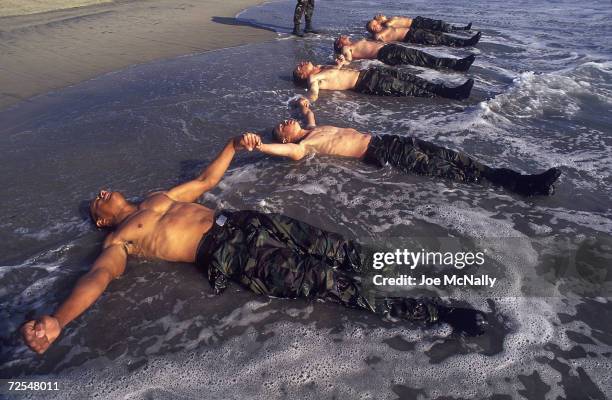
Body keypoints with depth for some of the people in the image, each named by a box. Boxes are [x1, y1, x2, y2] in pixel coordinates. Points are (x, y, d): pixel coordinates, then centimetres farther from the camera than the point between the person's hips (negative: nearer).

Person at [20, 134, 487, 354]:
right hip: (228, 252, -7)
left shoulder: (157, 197, 32)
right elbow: (98, 277, -5)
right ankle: (435, 313, -21)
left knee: (334, 248, -11)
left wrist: (234, 146, 31)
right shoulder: (118, 240, 13)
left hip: (244, 221, 7)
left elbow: (206, 180, 38)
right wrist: (55, 321, -24)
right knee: (327, 281, -21)